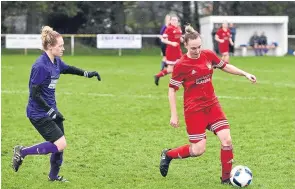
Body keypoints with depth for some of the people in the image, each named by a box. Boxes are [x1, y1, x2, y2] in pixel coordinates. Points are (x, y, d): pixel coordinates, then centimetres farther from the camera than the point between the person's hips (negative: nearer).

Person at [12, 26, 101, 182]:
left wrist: (87, 74, 21)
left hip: (51, 111, 9)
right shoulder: (41, 66, -24)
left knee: (60, 143, 12)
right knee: (60, 144, -12)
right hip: (39, 113, -9)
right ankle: (22, 152, 0)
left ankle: (54, 176, 30)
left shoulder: (56, 61, 3)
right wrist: (51, 111, -20)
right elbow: (34, 93, -23)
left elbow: (68, 69, 27)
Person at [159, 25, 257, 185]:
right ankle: (168, 155, 20)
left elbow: (225, 66, 16)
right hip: (194, 110, -5)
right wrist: (174, 115, -11)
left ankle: (226, 178, 7)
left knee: (226, 140, -7)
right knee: (198, 150, -6)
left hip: (212, 105, 5)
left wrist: (245, 74, 7)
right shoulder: (181, 65, -15)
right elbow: (172, 90, -9)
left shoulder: (208, 55, -1)